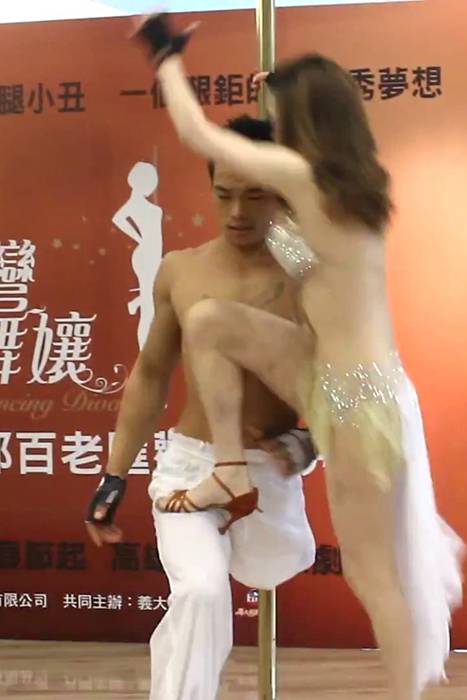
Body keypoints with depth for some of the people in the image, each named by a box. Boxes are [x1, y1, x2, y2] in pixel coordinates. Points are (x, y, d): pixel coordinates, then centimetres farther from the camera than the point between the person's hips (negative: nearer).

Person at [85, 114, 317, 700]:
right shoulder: (179, 271, -1)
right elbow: (150, 375, 10)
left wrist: (308, 444, -19)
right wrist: (114, 475, 9)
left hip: (269, 475, 0)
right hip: (187, 465, 0)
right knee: (202, 592, -21)